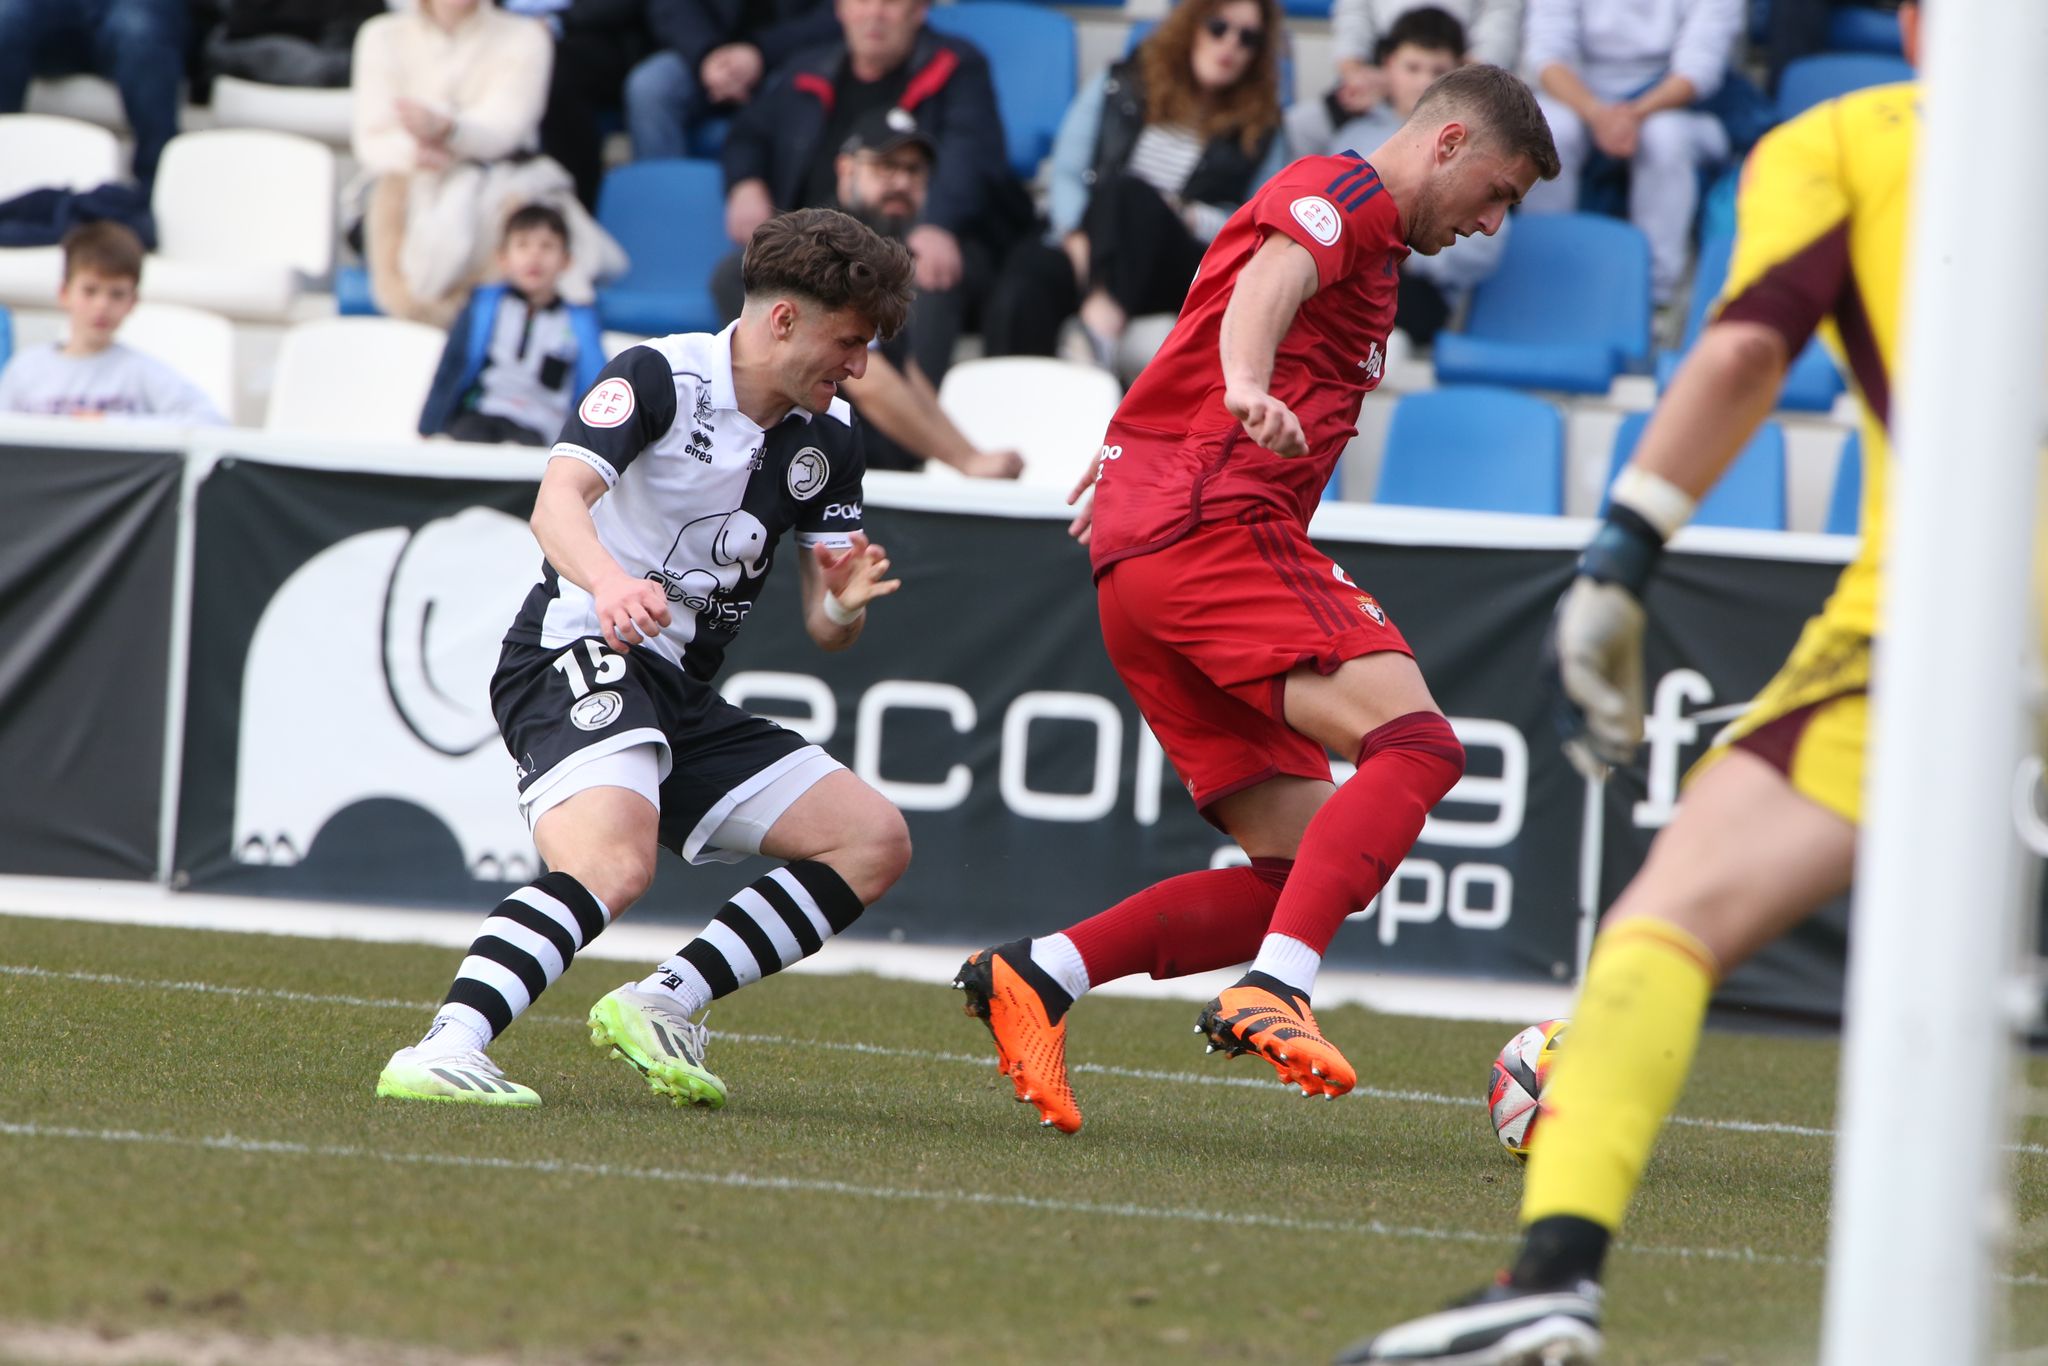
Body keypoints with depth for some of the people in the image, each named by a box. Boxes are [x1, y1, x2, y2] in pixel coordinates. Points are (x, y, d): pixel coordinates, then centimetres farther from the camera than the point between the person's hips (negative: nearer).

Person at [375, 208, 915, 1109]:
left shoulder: (827, 437, 12)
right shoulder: (660, 378, -9)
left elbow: (822, 630, 13)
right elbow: (559, 500, -26)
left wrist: (844, 604, -12)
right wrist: (607, 581, -47)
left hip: (683, 696, 8)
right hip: (580, 659, -8)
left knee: (874, 839, 3)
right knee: (613, 864, -35)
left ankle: (661, 1004, -3)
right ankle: (442, 1055, -47)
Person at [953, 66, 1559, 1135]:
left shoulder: (1365, 242, 30)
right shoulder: (1344, 193, -2)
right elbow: (1272, 276, -24)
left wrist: (1132, 454, 55)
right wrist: (1247, 390, -44)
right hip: (1213, 527, -10)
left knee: (1305, 871, 3)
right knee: (1415, 745, -26)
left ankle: (1038, 974, -1)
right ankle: (1274, 991, -39)